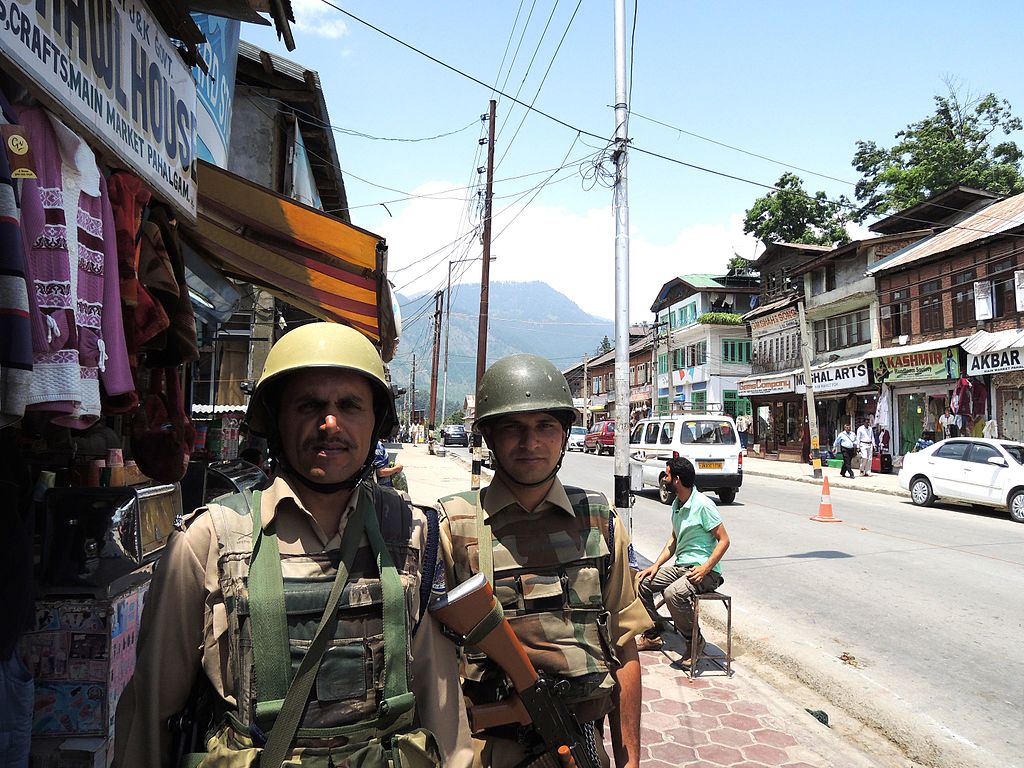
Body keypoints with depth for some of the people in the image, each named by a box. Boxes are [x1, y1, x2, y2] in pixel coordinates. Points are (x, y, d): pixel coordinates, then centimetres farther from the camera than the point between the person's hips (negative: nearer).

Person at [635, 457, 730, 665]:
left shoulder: (703, 505, -16)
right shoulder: (676, 504, 11)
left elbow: (724, 540, -15)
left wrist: (705, 568, -24)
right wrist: (656, 565, 10)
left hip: (705, 572, -9)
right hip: (680, 566, 9)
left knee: (673, 593, -32)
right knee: (641, 583, 0)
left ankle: (695, 641, -8)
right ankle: (653, 635, 14)